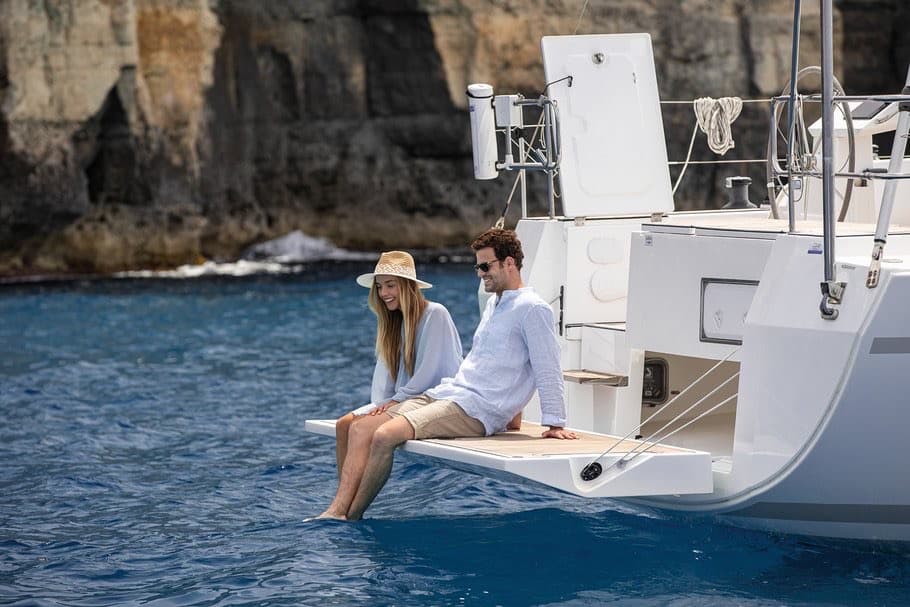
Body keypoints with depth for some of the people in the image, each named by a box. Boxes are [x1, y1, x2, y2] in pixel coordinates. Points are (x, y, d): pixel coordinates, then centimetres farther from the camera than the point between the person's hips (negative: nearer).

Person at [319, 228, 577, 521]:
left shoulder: (532, 309, -7)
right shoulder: (494, 304, 22)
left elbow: (548, 370, -9)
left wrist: (554, 424, -11)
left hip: (477, 409, -10)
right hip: (446, 393, 10)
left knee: (386, 435, -27)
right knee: (361, 429, -7)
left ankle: (351, 519, -18)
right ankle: (336, 512, -18)